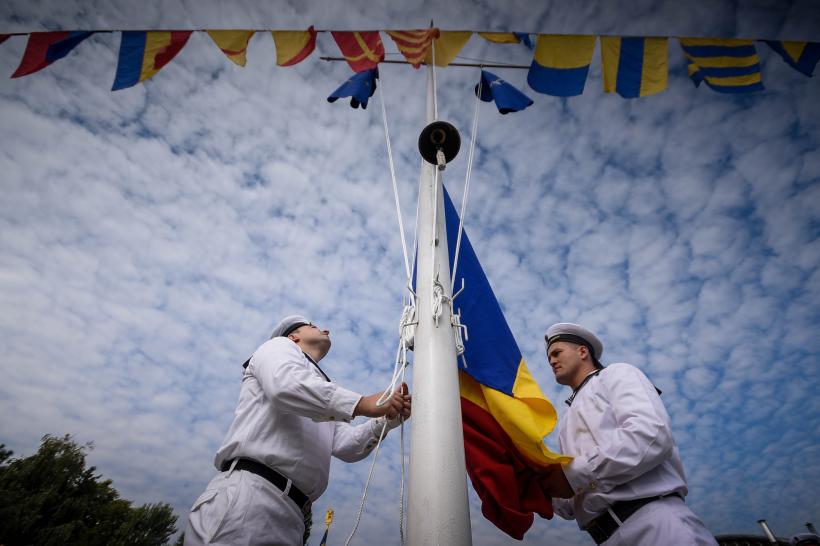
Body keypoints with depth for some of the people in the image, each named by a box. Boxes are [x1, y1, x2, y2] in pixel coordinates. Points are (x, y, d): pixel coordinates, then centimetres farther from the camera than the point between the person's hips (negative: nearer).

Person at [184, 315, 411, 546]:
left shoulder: (323, 394, 30)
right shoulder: (280, 346, 7)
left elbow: (348, 446, 18)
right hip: (248, 494, -8)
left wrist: (388, 419, 2)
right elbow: (286, 385, -17)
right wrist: (364, 404, -19)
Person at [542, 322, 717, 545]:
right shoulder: (568, 423, 25)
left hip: (652, 521, -7)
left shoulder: (616, 374, 6)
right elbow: (572, 505, 22)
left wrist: (574, 474, -15)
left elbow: (652, 434, -16)